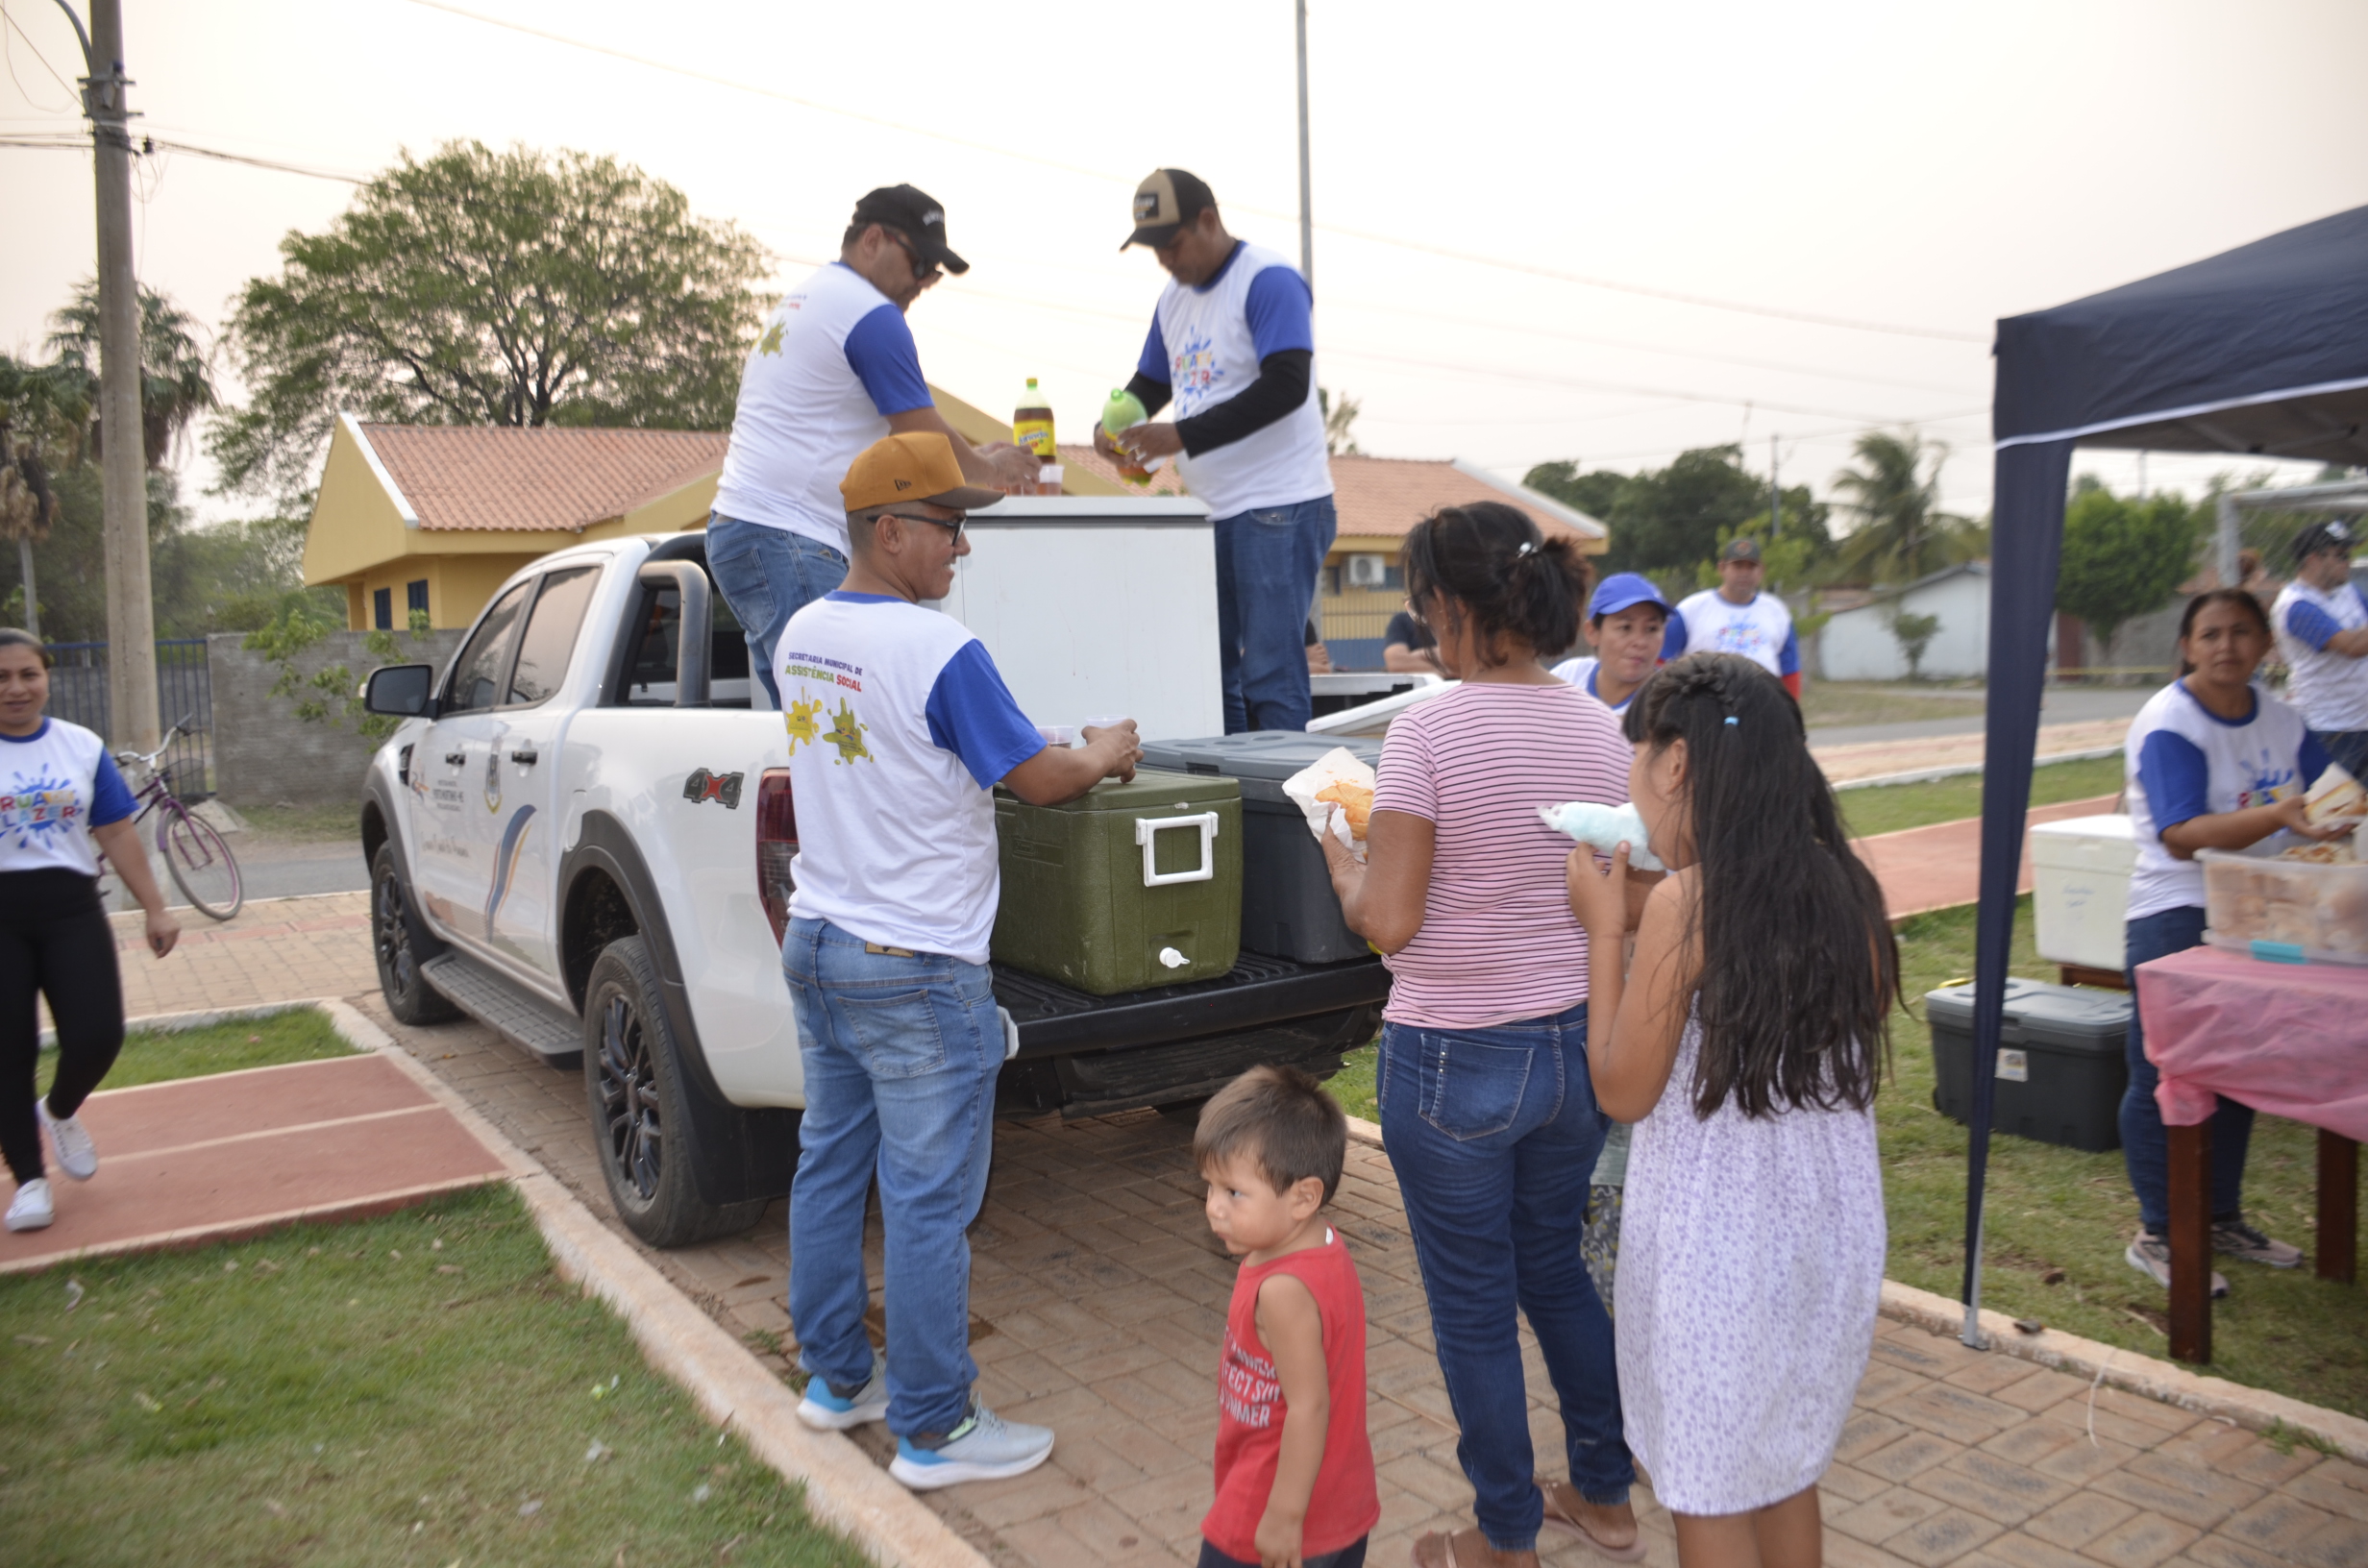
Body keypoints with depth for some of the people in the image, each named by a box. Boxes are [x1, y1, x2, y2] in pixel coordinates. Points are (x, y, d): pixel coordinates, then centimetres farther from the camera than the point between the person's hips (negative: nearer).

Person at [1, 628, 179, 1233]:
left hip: (71, 909, 2)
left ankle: (59, 1110, 27)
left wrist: (155, 908, 6)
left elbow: (117, 834, 8)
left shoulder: (82, 747, 5)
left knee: (97, 1037, -7)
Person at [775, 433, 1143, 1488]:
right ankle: (934, 1431, 15)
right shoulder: (940, 653, -20)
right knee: (928, 1204, 2)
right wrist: (1102, 757, 9)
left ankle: (834, 1377, 34)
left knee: (828, 1167, 18)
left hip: (817, 946, 9)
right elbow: (1036, 780, -13)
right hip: (914, 974, -8)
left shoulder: (800, 637, 6)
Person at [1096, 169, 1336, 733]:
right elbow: (1149, 382, 27)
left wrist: (1181, 436, -22)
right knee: (1210, 671, 10)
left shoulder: (1269, 280, -10)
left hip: (1278, 505, -9)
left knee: (1270, 671, -9)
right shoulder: (1175, 297, 17)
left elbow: (1286, 386, -21)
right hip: (1212, 509, 9)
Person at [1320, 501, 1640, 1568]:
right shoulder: (1600, 731, 0)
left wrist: (1338, 851, 1)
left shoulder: (1427, 734, -19)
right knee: (1555, 1269, 26)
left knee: (1473, 1309, 12)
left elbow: (1387, 922, -18)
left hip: (1454, 1060, -6)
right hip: (1573, 1043, 7)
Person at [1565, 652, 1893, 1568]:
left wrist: (1603, 930, -6)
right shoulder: (1846, 888, -3)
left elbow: (1622, 1092, -13)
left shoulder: (1687, 902, -20)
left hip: (1718, 1240, -6)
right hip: (1829, 1224, 6)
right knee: (1787, 1466, 24)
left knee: (1708, 1491, 12)